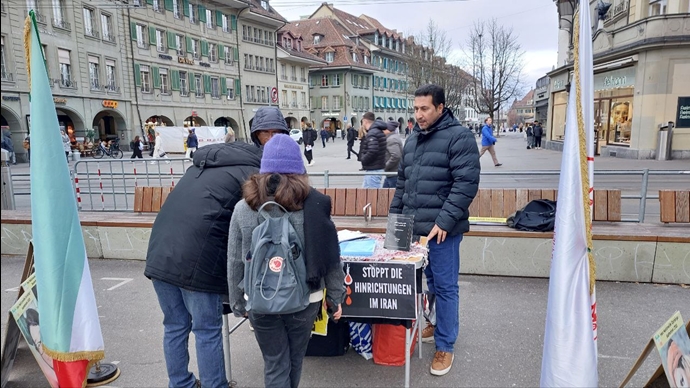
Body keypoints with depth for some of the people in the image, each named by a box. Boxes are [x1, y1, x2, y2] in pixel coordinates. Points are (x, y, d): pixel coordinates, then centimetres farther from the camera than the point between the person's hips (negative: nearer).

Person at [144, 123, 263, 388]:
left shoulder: (203, 165, 24)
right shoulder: (252, 174, 2)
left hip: (159, 254, 7)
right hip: (198, 260, -7)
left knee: (175, 326, 19)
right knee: (207, 331, 7)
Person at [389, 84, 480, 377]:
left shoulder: (459, 136, -9)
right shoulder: (412, 139, 13)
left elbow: (466, 183, -16)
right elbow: (402, 182, 19)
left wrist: (444, 221, -20)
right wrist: (395, 216, 15)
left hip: (442, 229, -6)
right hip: (413, 227, 7)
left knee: (444, 286, 5)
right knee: (429, 282, 19)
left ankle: (445, 345, 18)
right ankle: (437, 324, 38)